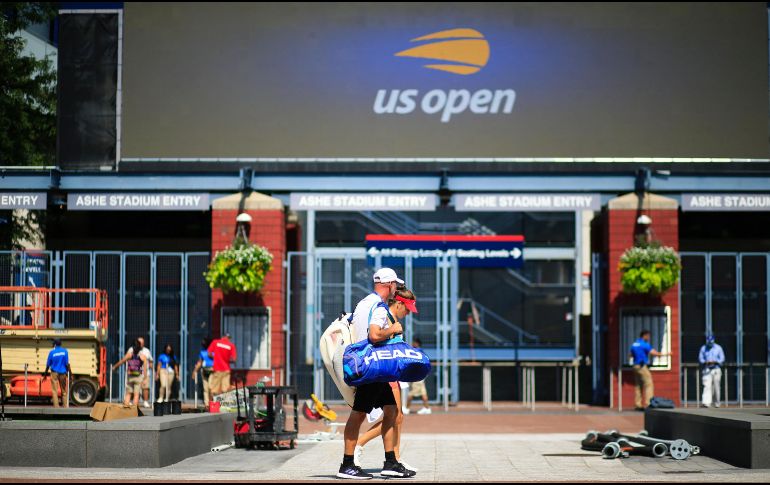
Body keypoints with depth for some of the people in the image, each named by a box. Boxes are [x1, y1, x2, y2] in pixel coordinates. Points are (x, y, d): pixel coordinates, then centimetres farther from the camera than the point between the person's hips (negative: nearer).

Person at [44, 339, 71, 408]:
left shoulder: (52, 352, -5)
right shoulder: (65, 351, -5)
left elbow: (48, 364, 0)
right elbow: (67, 363, -7)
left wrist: (45, 373, 13)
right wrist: (70, 373, 0)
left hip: (54, 373, -1)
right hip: (62, 373, 1)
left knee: (54, 391, 3)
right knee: (64, 391, 10)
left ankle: (56, 407, -2)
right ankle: (66, 406, 10)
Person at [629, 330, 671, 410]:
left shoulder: (634, 345, 14)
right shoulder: (644, 344, -11)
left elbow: (632, 355, 25)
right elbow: (653, 353, -17)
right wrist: (664, 354, -7)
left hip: (636, 366, 8)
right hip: (643, 366, -8)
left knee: (638, 385, 10)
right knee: (648, 384, -8)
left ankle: (637, 405, 7)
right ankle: (647, 404, -16)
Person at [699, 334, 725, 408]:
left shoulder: (718, 348, 3)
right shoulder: (703, 348, 6)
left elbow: (722, 359, 2)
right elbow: (700, 358, 7)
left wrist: (715, 361, -17)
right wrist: (706, 362, -14)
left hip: (716, 369, 0)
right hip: (707, 369, 0)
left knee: (716, 387, 5)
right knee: (707, 386, -13)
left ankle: (717, 403, 19)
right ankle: (706, 402, -22)